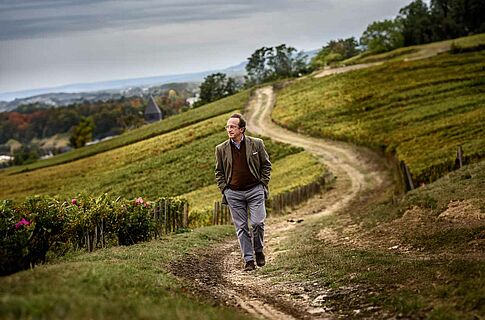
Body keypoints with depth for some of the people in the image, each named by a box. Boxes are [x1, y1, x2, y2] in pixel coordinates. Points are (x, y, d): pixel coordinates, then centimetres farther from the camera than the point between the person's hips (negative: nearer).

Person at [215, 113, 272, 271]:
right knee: (241, 227, 2)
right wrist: (224, 189, 2)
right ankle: (248, 260, 8)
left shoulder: (256, 144, 0)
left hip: (255, 190, -1)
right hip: (233, 193, 1)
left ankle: (259, 251, 17)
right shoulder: (221, 149, 4)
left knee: (258, 223, -9)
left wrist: (263, 184, 1)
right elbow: (219, 172, 12)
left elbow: (266, 165, 8)